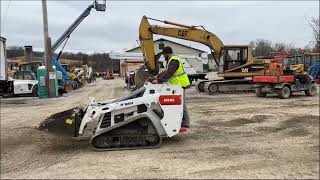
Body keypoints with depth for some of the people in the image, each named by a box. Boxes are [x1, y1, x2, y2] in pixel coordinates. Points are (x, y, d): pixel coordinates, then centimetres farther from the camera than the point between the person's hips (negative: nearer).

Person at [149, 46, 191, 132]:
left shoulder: (174, 60, -16)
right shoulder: (171, 60, 19)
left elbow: (169, 73, -27)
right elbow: (166, 71, 21)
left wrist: (159, 80, -28)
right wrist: (156, 77, 12)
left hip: (180, 85, -11)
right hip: (177, 85, 11)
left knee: (181, 104, -8)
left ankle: (185, 125, -3)